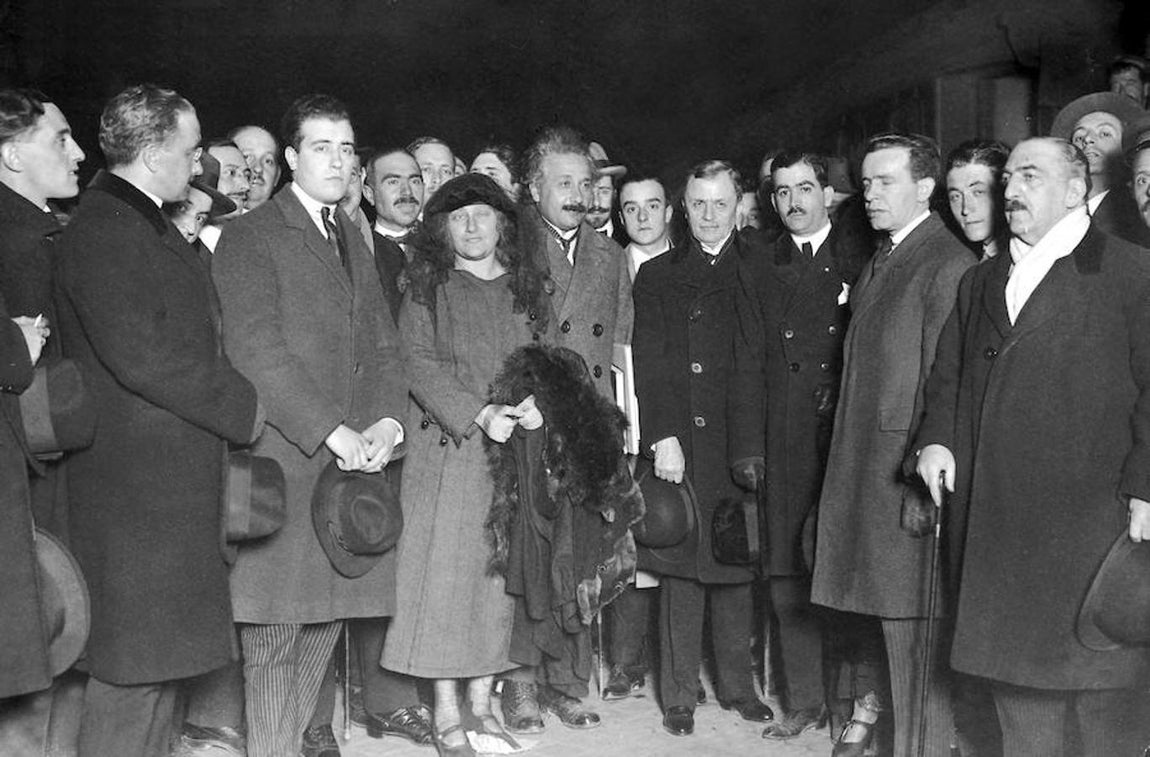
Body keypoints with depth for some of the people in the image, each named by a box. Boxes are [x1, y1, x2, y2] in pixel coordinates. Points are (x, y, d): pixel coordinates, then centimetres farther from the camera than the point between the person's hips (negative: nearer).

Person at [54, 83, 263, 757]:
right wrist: (243, 408, -14)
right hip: (135, 480, -10)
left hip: (177, 476, 10)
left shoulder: (152, 226, 18)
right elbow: (142, 358, -21)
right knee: (134, 657, -2)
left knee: (161, 656, 16)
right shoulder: (100, 232, -14)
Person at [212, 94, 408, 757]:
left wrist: (387, 422, -3)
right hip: (285, 460, -6)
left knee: (330, 612, 12)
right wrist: (332, 433, -17)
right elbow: (256, 351, -12)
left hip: (356, 459, 6)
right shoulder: (250, 238, -3)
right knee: (276, 630, -2)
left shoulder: (356, 242, 19)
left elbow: (384, 346, 16)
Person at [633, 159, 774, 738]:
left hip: (741, 444, 0)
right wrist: (663, 438, -9)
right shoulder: (656, 276, 10)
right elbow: (648, 365, 2)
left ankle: (737, 685, 21)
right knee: (681, 570, 3)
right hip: (678, 444, 0)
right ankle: (679, 696, 13)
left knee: (737, 567, 7)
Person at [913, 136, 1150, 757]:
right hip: (997, 528, 5)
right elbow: (947, 376, 20)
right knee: (1016, 682, 12)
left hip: (1092, 523, -5)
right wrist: (936, 439, 3)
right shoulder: (978, 284, 18)